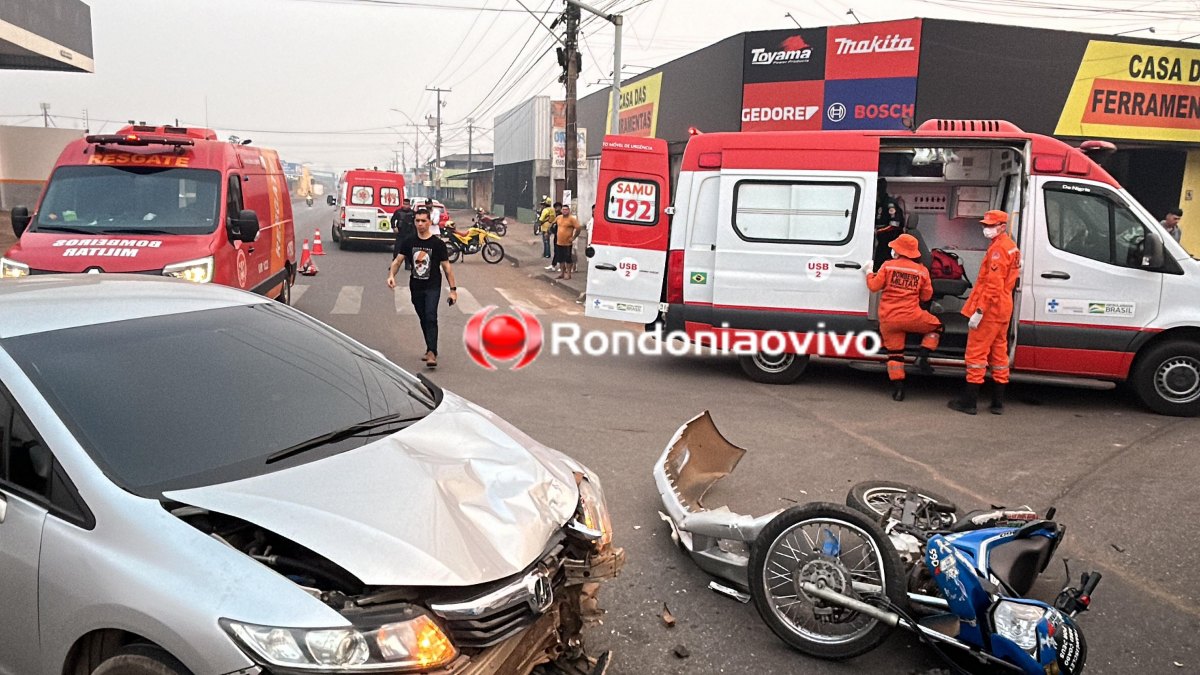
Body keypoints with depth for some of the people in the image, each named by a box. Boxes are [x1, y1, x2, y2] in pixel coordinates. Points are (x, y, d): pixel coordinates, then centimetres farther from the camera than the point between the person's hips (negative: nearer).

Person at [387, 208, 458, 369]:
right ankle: (431, 350, 28)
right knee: (423, 320, 14)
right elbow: (398, 260, 2)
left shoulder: (437, 243, -6)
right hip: (415, 287, 4)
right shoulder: (409, 242, 4)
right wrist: (391, 275, -19)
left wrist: (453, 289, -5)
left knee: (431, 318, -18)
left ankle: (432, 353, -23)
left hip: (433, 287, -4)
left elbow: (446, 267, -3)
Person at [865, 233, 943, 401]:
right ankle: (922, 357, 6)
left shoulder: (888, 266, -2)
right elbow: (926, 296, 9)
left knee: (894, 353, 10)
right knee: (937, 326, 22)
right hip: (911, 317, -1)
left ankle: (897, 387, 7)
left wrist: (869, 274, 19)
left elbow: (874, 286, 0)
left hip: (887, 319, 1)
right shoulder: (922, 271, 4)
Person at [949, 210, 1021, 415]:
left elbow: (993, 285, -23)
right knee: (999, 353, 12)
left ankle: (969, 401, -2)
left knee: (976, 352, -5)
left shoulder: (998, 248, -15)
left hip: (989, 309, -10)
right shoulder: (1011, 246, 16)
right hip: (1003, 309, 10)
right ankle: (998, 402, 17)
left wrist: (978, 311, -24)